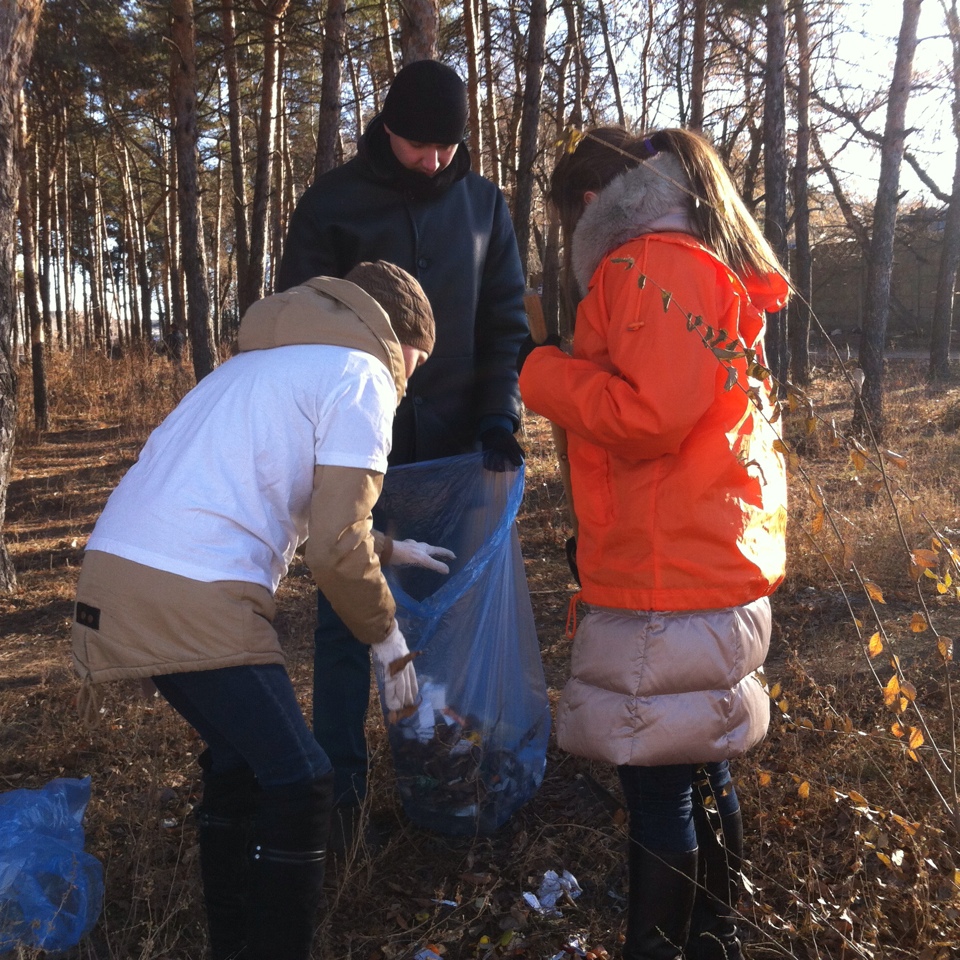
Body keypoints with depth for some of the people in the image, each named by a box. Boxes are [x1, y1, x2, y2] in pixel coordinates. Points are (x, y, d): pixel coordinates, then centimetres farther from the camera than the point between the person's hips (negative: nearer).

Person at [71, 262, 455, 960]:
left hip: (118, 571, 10)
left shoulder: (273, 360, 27)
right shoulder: (363, 377, -1)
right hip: (191, 600, -10)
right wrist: (387, 637, 8)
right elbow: (334, 548, -8)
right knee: (299, 784, -2)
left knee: (240, 758, 22)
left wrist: (390, 549, 45)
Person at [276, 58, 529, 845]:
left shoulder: (484, 205, 6)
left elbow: (505, 323, 7)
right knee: (347, 617, -1)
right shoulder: (332, 204, -2)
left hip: (452, 451, 2)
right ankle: (341, 784, 8)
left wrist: (500, 416, -7)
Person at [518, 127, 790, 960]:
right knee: (701, 764, 18)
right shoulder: (705, 265, 20)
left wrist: (541, 371, -8)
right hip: (715, 563, 10)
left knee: (657, 777, -2)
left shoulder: (656, 265, -11)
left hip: (668, 579, -10)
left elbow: (648, 414, -20)